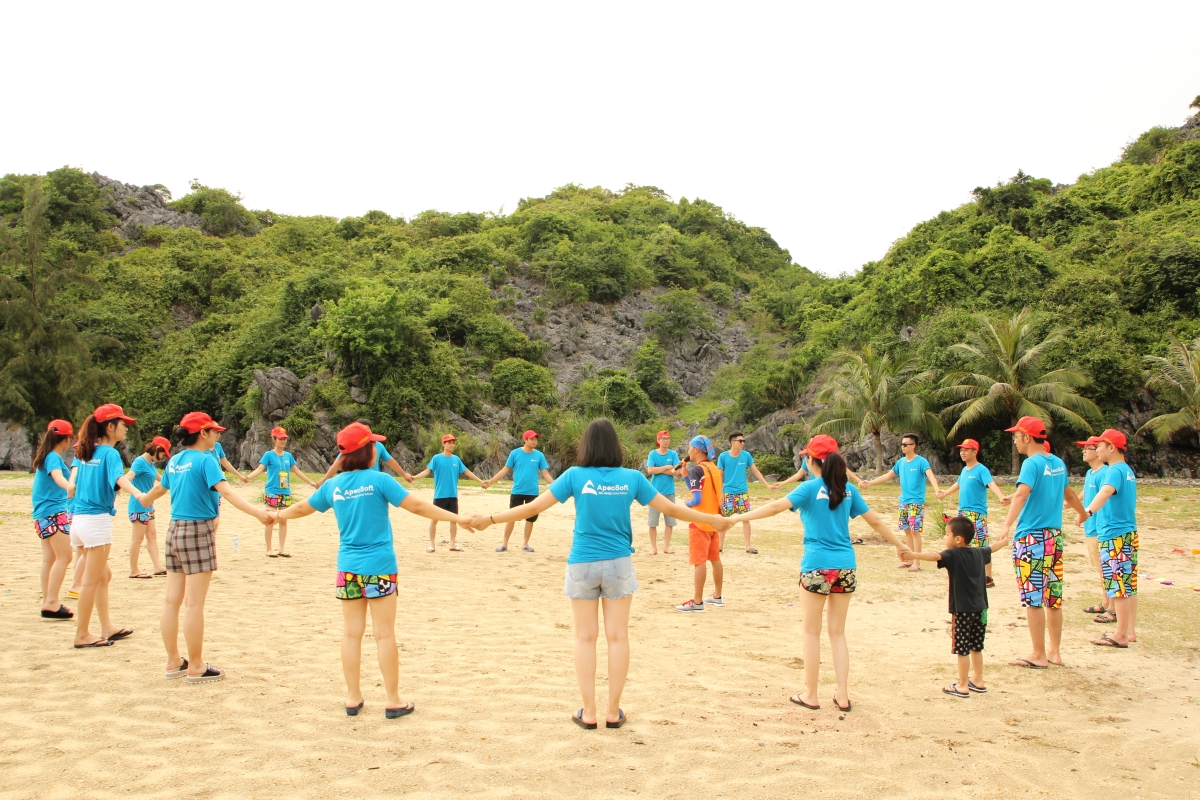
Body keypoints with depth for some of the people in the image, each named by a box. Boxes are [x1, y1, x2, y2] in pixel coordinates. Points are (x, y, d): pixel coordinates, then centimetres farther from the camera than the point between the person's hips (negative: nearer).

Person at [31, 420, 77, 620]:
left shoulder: (45, 456, 16)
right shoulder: (54, 457, -13)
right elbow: (57, 476, -35)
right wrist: (69, 486, -56)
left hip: (43, 513, 10)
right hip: (54, 512, -10)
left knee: (49, 558, 10)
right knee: (64, 556, -12)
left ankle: (47, 603, 12)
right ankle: (51, 603, -17)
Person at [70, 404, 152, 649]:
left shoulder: (85, 452, 11)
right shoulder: (110, 453, -13)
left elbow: (74, 473, 30)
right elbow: (120, 478, -33)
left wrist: (74, 486, 52)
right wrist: (138, 494, -50)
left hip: (79, 518, 8)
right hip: (98, 520, -8)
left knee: (103, 576, 16)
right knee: (91, 580, 1)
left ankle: (107, 627, 22)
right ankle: (82, 634, 7)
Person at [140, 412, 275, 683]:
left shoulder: (175, 460, 10)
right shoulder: (205, 460, -13)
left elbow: (160, 487, 29)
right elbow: (226, 492, -28)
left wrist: (144, 501, 53)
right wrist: (258, 513, -39)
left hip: (174, 529, 8)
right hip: (198, 531, -8)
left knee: (172, 600, 10)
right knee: (194, 603, -3)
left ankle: (174, 663, 20)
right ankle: (195, 668, 3)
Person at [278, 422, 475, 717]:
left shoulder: (333, 485, 4)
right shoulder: (378, 480, -11)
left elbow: (302, 508, 18)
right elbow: (417, 506, -14)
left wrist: (276, 515, 39)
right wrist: (457, 518, -10)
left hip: (348, 567, 4)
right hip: (378, 567, -4)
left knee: (352, 632, 10)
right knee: (384, 634, 2)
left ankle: (353, 698, 18)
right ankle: (393, 701, 9)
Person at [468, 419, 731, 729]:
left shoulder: (575, 476, -8)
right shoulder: (631, 478, -4)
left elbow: (534, 507, -6)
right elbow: (671, 508, 2)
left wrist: (490, 519, 5)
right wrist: (713, 520, 15)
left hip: (583, 565, -1)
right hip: (619, 564, 1)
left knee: (585, 637, 8)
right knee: (618, 636, 7)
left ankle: (589, 713, 11)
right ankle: (613, 712, 13)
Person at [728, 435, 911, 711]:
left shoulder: (810, 488, -6)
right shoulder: (848, 489, 8)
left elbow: (776, 506, -20)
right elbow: (875, 521, 14)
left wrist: (739, 517, -18)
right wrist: (900, 545, 26)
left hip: (817, 566, -4)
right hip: (846, 566, 5)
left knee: (812, 633, 7)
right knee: (838, 633, 14)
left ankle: (810, 696, 14)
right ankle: (842, 696, 15)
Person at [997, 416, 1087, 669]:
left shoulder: (1032, 463, -13)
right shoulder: (1058, 463, 11)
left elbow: (1021, 494, -30)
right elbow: (1068, 493, 30)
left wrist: (1007, 525, -43)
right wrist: (1083, 513, 49)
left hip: (1031, 537, -8)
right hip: (1055, 536, 8)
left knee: (1033, 598, -1)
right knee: (1053, 598, 13)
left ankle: (1038, 655, 5)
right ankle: (1054, 652, 20)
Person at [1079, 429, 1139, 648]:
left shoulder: (1114, 471, -15)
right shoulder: (1128, 471, 15)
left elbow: (1106, 492, -37)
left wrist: (1088, 511, -53)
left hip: (1114, 535, -10)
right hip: (1130, 532, 10)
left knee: (1118, 586, -6)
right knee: (1129, 584, 12)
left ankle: (1120, 636, -3)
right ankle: (1130, 631, 17)